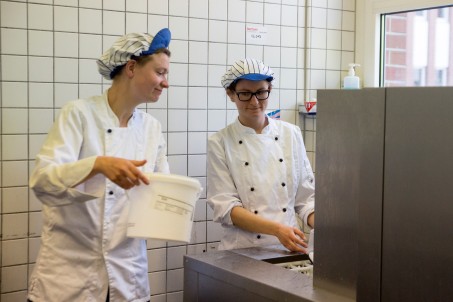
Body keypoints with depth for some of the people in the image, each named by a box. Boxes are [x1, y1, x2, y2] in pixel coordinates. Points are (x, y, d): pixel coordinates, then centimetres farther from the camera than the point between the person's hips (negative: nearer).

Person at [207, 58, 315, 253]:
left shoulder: (291, 134, 9)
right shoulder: (219, 143, 1)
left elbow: (305, 197, 12)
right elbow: (225, 207, -5)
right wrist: (277, 229, -18)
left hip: (289, 249, 2)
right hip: (243, 250, -2)